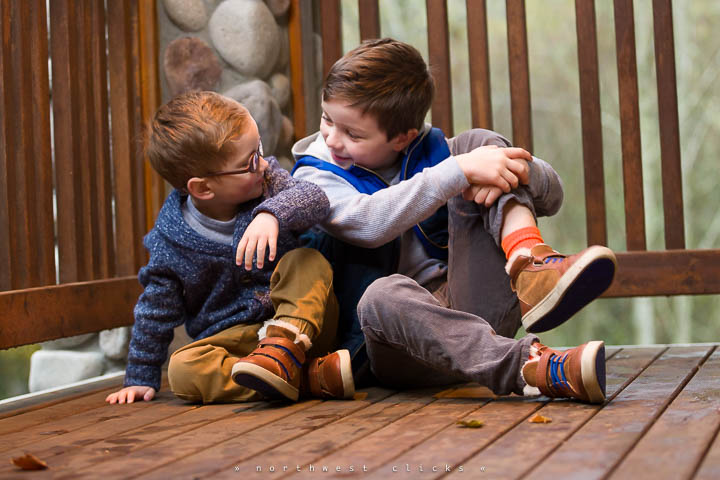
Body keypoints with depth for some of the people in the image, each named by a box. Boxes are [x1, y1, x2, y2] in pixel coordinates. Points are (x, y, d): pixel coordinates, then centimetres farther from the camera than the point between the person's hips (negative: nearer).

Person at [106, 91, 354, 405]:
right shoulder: (171, 243, -8)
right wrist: (141, 377, 5)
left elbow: (314, 198, -22)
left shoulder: (267, 178, -4)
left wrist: (271, 213, -42)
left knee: (307, 260, -24)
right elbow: (156, 310, 2)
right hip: (235, 337, 0)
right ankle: (307, 377, -37)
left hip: (301, 320, 1)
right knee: (183, 370, -29)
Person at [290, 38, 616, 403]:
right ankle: (533, 368, -53)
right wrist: (460, 169, -23)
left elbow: (551, 197, 9)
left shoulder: (432, 151, 13)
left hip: (468, 307, 3)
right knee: (384, 294, -41)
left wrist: (519, 170, -14)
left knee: (478, 141, -4)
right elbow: (370, 222, -22)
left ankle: (529, 262, -30)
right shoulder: (315, 176, 4)